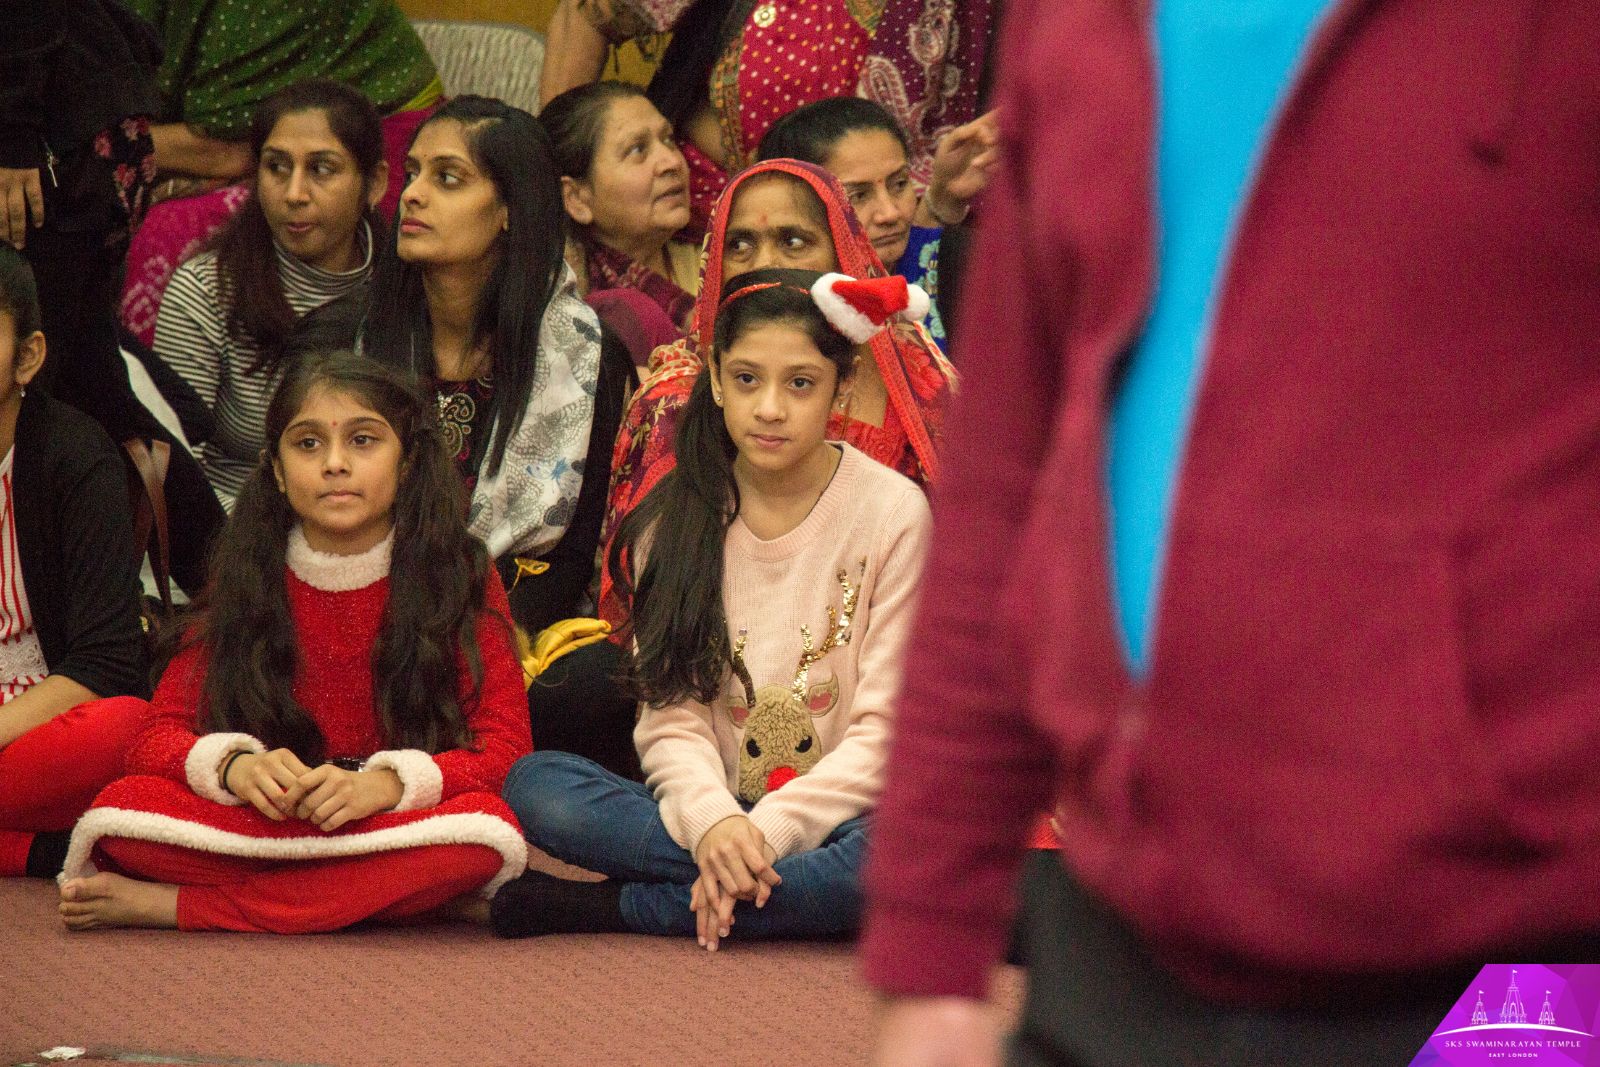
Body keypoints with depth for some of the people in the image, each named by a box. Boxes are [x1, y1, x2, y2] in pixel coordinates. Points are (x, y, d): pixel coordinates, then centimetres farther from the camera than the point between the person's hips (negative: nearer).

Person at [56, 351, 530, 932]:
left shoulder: (460, 578, -1)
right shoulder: (246, 580, 5)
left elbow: (505, 749, -9)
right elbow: (159, 735, 0)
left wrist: (387, 783, -27)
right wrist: (233, 765, -23)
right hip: (267, 817, 0)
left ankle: (170, 905, -27)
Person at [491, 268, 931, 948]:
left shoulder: (892, 512, -3)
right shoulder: (677, 519, 6)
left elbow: (887, 727, -8)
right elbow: (672, 714, -1)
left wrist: (765, 834, -20)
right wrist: (713, 821, -24)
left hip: (840, 811, -2)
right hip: (709, 809, 2)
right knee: (533, 784, -22)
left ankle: (607, 906, -27)